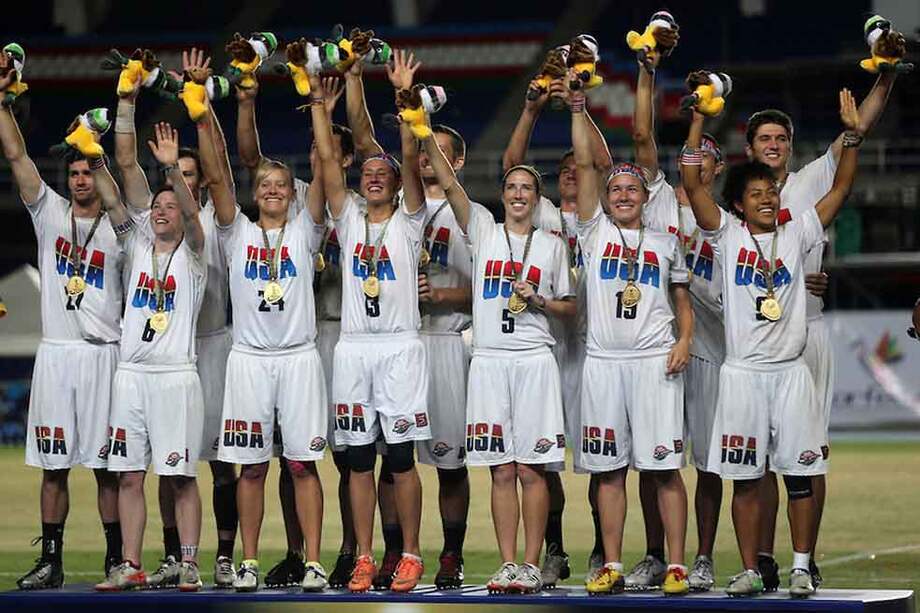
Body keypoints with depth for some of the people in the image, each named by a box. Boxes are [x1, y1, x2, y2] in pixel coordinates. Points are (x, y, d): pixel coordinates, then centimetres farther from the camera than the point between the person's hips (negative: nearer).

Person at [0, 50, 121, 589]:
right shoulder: (49, 213, 9)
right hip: (55, 353, 2)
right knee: (54, 464, 4)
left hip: (103, 355, -2)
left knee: (106, 464, -1)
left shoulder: (119, 231, 5)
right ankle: (51, 561, 8)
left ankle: (117, 560, 4)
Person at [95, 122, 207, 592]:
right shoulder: (137, 248, 16)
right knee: (129, 475, 3)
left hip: (176, 374, -5)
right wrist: (96, 162, -6)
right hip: (131, 373, 5)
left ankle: (189, 565, -1)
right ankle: (130, 566, 7)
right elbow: (113, 204, 7)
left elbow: (192, 213, -14)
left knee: (180, 475, -4)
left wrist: (172, 169, -28)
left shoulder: (192, 257, 4)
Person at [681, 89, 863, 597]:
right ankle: (750, 570, 7)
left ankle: (801, 567, 6)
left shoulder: (795, 236, 10)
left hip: (790, 370, 1)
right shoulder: (727, 236, 4)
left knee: (799, 473, 0)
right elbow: (691, 184, -5)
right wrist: (698, 122, -12)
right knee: (745, 477, 1)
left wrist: (852, 137, -4)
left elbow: (840, 189, 7)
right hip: (742, 372, -1)